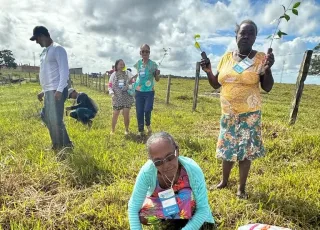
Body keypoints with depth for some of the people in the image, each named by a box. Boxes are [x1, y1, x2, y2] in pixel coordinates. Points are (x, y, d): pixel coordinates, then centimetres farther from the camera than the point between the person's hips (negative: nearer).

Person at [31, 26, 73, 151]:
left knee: (56, 120, -9)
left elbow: (64, 71, -15)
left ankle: (65, 146, 2)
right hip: (48, 91, 9)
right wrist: (43, 91, 21)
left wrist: (60, 90, -23)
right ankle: (57, 145, 23)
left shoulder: (58, 49, -7)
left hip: (56, 91, -9)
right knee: (47, 119, 12)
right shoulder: (45, 51, 20)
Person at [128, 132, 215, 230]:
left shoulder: (192, 169, -36)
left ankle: (183, 220, -1)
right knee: (142, 216, -21)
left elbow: (203, 208, -27)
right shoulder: (147, 171, -34)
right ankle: (171, 219, 7)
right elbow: (133, 208, -24)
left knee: (187, 195, -32)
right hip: (160, 203, 2)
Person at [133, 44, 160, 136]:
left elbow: (157, 79, -4)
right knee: (139, 112, 5)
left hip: (149, 91, -3)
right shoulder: (138, 63, 5)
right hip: (139, 91, 3)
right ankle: (141, 130, 20)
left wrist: (157, 74, -24)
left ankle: (148, 125, 17)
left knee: (147, 110, -14)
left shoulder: (153, 64, -5)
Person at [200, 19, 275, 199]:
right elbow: (216, 85, 8)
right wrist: (209, 72, -9)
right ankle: (224, 181, 34)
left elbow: (267, 88, -5)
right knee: (227, 149, 14)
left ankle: (242, 187, 24)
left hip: (250, 114, -3)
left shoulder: (261, 58, -5)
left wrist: (268, 69, -20)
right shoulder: (227, 57, 3)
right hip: (228, 113, 3)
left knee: (246, 150, 5)